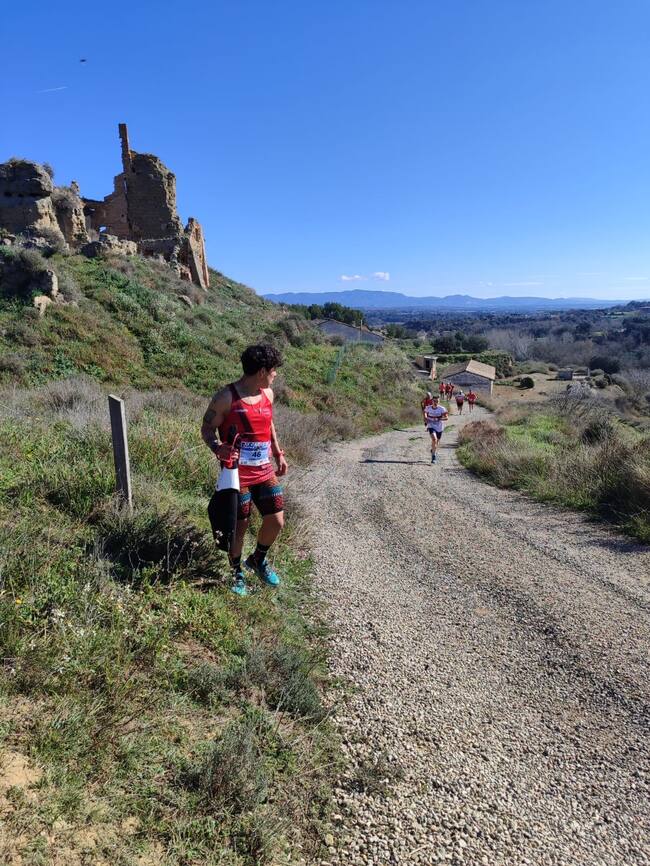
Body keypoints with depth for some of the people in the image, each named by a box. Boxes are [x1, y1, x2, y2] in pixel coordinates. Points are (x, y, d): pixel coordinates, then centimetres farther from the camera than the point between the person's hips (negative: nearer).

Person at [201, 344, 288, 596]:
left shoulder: (267, 393, 6)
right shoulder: (226, 397, -14)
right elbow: (207, 428, -9)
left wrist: (278, 454, 20)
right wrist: (218, 448, -29)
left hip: (264, 471, 6)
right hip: (237, 474, -6)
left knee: (276, 521, 6)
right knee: (239, 526, 5)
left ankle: (258, 560, 35)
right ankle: (236, 571, 31)